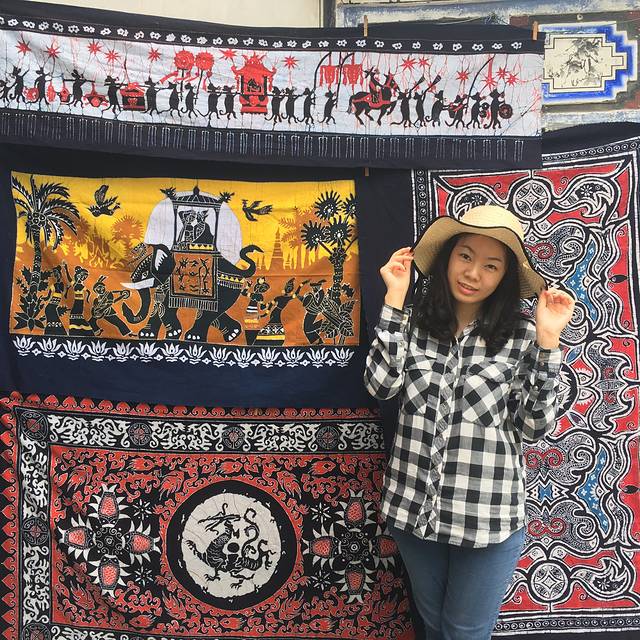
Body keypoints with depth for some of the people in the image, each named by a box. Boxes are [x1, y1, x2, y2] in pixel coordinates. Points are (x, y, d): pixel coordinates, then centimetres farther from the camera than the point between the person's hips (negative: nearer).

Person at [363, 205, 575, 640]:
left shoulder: (521, 337, -8)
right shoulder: (414, 323, -2)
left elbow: (534, 427, -10)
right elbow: (381, 385, -15)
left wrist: (548, 343, -19)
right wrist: (395, 299, -14)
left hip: (487, 519, -3)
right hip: (414, 510, 3)